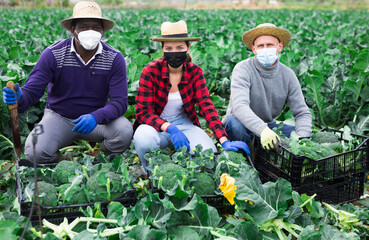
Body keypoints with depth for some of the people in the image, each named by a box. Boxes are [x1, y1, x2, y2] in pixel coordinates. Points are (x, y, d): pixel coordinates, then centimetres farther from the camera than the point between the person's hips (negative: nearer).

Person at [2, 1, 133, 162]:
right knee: (35, 152, -28)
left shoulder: (115, 58, -11)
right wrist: (18, 98, -41)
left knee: (124, 131, -30)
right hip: (59, 117, 0)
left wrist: (95, 117, -37)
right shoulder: (53, 54, -13)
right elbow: (32, 90, -14)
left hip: (96, 118, 1)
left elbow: (120, 102, -16)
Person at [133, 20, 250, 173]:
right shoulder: (151, 71, -14)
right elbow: (143, 112, -17)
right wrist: (170, 128, -36)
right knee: (144, 137, -37)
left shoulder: (195, 72, -6)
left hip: (184, 124, 2)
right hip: (157, 125, -1)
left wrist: (224, 141, -28)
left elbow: (206, 106, -15)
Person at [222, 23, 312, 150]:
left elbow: (302, 113, -3)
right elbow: (239, 106, -33)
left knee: (303, 133, -15)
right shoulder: (243, 69, -18)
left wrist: (302, 138, -25)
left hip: (268, 126, 5)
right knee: (236, 123, -38)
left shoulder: (288, 74, -3)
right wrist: (262, 130, -49)